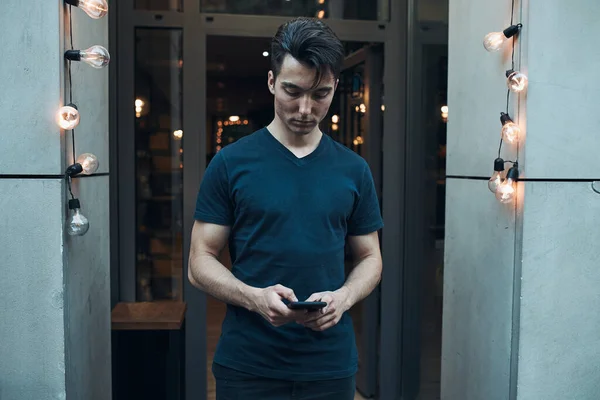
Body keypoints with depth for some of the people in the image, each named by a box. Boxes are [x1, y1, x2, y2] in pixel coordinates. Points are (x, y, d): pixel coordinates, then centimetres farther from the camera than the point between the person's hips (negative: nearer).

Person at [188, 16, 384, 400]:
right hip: (246, 364, -2)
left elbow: (370, 258, 7)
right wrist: (254, 297, -21)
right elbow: (201, 261, -4)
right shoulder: (230, 163, -5)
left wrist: (343, 297, -13)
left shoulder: (354, 170, 2)